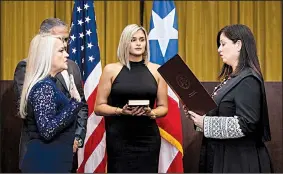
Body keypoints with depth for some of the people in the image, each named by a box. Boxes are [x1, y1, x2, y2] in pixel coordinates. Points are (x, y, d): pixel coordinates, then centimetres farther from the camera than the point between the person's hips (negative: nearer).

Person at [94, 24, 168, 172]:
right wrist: (121, 111, -15)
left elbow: (163, 107, 10)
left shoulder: (156, 71, 6)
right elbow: (99, 107, 1)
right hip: (119, 138, -1)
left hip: (148, 138, 2)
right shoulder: (111, 70, 1)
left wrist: (151, 113, -11)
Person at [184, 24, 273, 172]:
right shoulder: (233, 78, 13)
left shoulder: (248, 80, -17)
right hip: (224, 156, 9)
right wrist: (196, 112, 2)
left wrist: (205, 123, -21)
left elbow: (245, 124, -25)